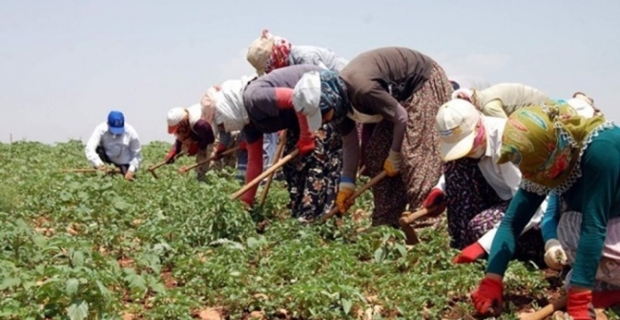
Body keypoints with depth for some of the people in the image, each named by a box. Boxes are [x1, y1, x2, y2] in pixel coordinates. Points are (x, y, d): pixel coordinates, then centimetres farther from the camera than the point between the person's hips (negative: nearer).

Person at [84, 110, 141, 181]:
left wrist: (131, 170, -28)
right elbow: (89, 149, -38)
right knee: (98, 150, -29)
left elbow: (136, 154, -14)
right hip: (108, 158, 0)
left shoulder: (131, 132, -24)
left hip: (125, 164, 0)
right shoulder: (101, 129, -28)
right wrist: (99, 164, -53)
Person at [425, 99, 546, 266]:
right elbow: (453, 171, 13)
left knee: (480, 226, -32)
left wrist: (483, 245, -40)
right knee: (456, 165, -15)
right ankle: (462, 243, -7)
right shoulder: (463, 135, -10)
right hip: (502, 198, 7)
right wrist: (440, 189, -9)